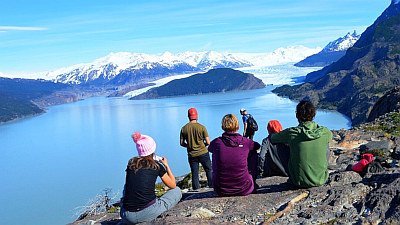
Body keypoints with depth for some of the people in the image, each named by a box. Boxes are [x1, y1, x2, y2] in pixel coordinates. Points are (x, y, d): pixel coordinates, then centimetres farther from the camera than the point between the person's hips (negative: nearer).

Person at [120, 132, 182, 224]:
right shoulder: (157, 165, 1)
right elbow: (173, 185, 15)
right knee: (177, 191, 17)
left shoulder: (131, 163, 9)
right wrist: (166, 166, 29)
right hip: (148, 214, -4)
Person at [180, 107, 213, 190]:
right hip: (203, 153, -2)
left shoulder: (184, 129, -3)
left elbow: (182, 143, 2)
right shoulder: (202, 127, -10)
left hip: (191, 155, 2)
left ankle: (196, 188, 13)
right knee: (209, 171, 12)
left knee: (194, 174, 10)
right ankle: (212, 186, 15)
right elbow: (208, 142, -9)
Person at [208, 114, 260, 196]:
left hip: (221, 191, 1)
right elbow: (258, 146, 15)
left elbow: (209, 148, 19)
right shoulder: (245, 142, -8)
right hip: (244, 190, -1)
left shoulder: (216, 142, -7)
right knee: (254, 153, 17)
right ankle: (253, 182, 30)